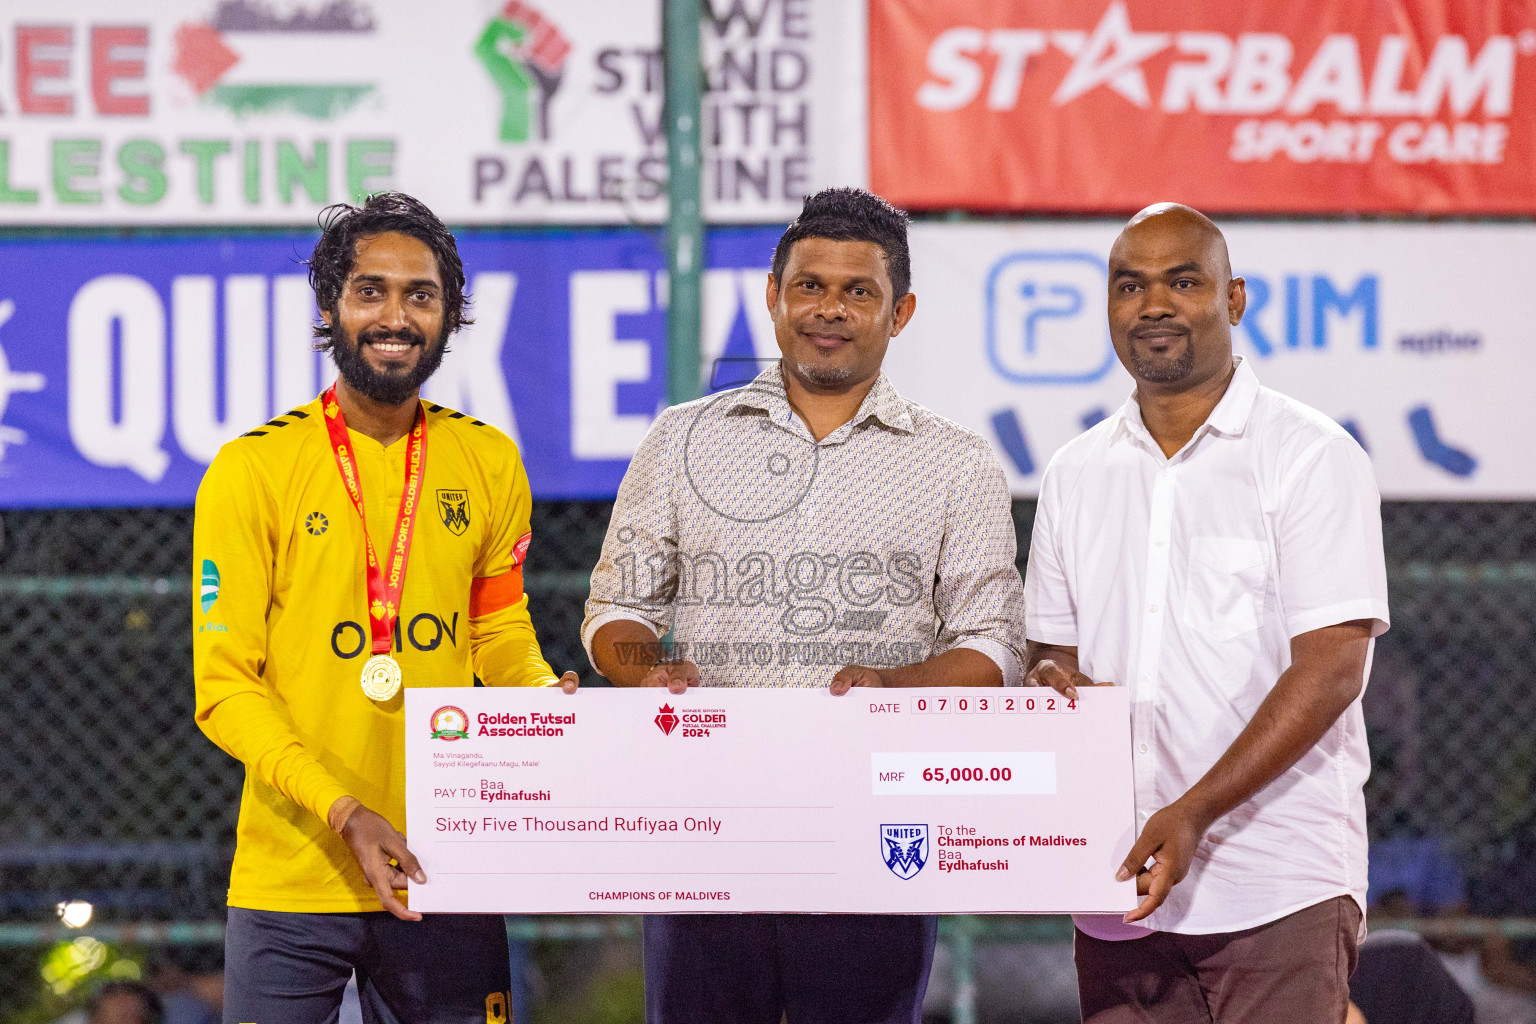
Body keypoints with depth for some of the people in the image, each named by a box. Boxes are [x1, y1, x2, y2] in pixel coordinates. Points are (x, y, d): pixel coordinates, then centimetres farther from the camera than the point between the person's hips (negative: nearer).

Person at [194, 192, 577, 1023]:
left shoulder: (488, 463, 7)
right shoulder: (255, 469, -5)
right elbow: (225, 685, -6)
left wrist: (548, 699, -6)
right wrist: (344, 812, -19)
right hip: (292, 882, -3)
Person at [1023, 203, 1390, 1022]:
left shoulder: (1312, 457, -1)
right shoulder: (1076, 475, 16)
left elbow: (1331, 670, -9)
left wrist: (1195, 814, -18)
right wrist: (1049, 677, -5)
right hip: (1119, 892, 5)